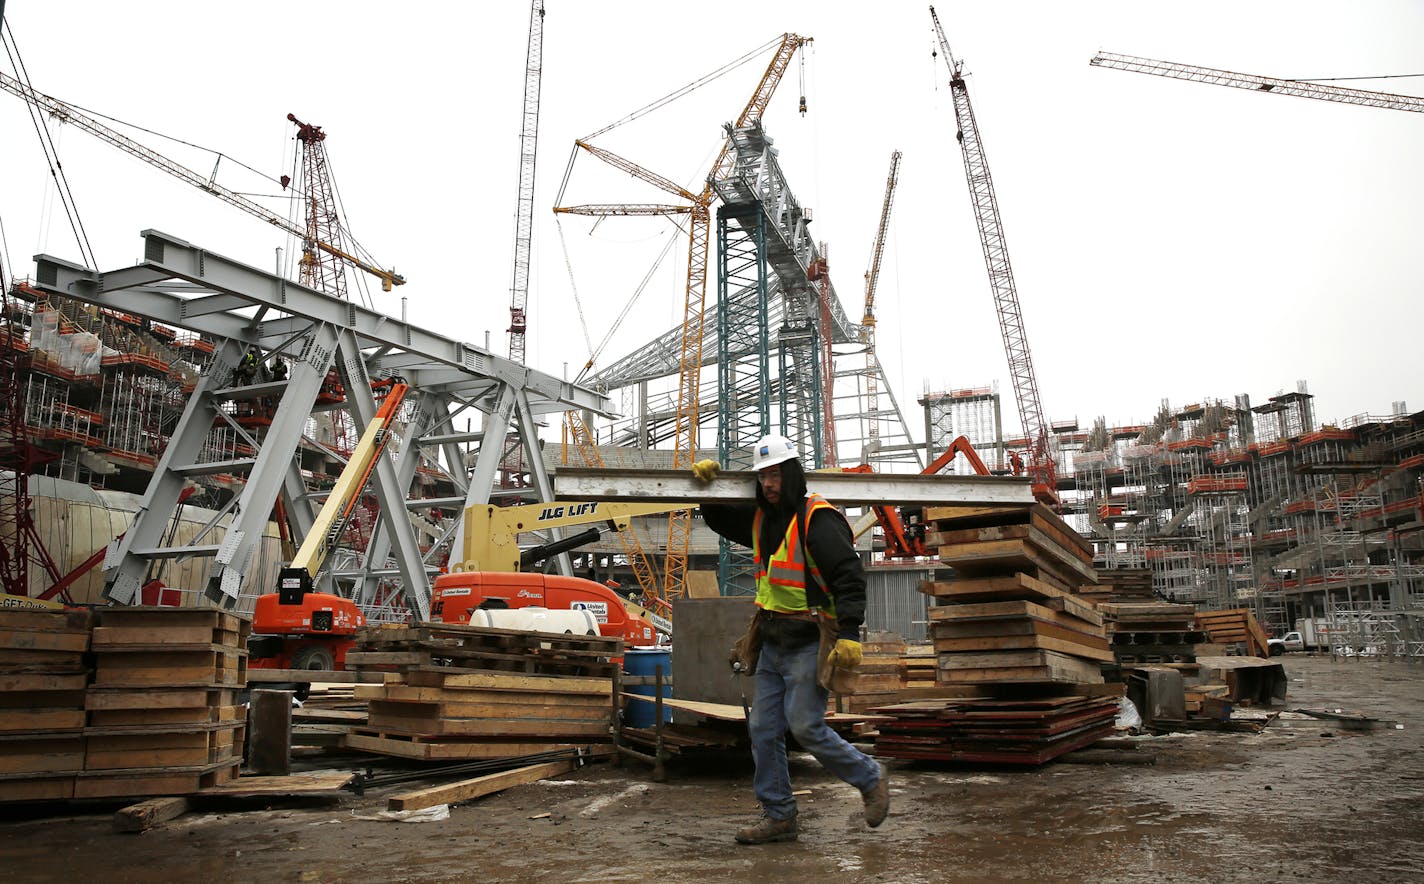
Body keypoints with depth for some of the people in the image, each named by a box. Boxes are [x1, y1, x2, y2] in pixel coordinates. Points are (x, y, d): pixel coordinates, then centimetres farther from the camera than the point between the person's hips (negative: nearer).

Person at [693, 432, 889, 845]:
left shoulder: (817, 519, -15)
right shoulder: (760, 519, 10)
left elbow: (850, 576, -21)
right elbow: (718, 517, 27)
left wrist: (850, 635, -27)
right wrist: (709, 485, 7)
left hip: (810, 644, -8)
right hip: (773, 644, 9)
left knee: (805, 727, -8)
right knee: (763, 730, 8)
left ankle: (870, 777, 15)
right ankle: (778, 816, 19)